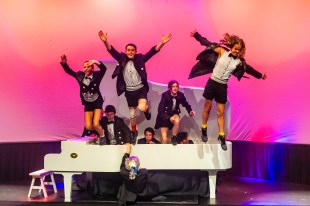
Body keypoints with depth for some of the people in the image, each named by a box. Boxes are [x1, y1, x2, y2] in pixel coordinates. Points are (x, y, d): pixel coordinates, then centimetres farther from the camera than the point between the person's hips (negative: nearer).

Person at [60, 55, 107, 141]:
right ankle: (99, 131, 31)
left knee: (96, 124, -16)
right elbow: (68, 70, -1)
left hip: (97, 102, -3)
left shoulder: (96, 75, -13)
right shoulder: (80, 76, -3)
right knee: (88, 127, -3)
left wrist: (96, 62, -46)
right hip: (87, 104, 4)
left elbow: (104, 69, -29)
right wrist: (64, 62, -19)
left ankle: (102, 136, 15)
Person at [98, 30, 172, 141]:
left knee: (142, 108, -27)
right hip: (129, 91, 2)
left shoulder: (140, 58, -6)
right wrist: (105, 41, -33)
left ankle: (147, 108, 11)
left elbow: (152, 51, -15)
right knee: (132, 114, 14)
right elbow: (111, 51, -15)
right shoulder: (122, 59, -3)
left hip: (141, 89, -2)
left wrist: (162, 43, -29)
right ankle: (134, 132, 35)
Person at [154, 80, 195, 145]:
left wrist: (190, 111, -14)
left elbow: (186, 104, 5)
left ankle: (174, 138, -9)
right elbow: (160, 110, -24)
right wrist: (168, 118, -36)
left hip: (174, 114, 3)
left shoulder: (180, 95, -12)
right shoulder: (165, 95, -22)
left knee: (177, 121, -33)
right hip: (164, 117, -3)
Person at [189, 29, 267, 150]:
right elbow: (207, 43, -6)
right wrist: (196, 35, -9)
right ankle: (204, 130, 27)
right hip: (212, 82, -2)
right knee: (207, 108, 10)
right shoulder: (222, 52, -7)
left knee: (220, 112, 7)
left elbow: (249, 69, 15)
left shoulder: (239, 62, 0)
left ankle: (221, 137, 13)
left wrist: (260, 75, 24)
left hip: (222, 86, 2)